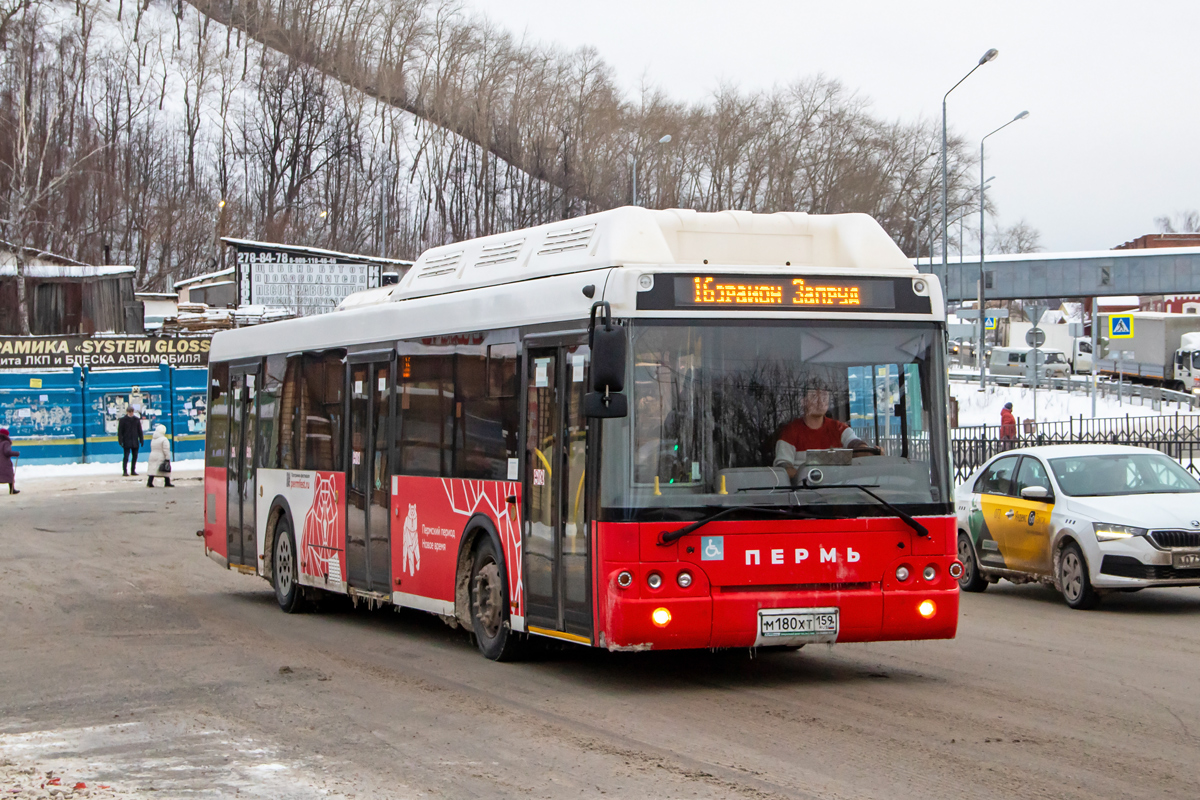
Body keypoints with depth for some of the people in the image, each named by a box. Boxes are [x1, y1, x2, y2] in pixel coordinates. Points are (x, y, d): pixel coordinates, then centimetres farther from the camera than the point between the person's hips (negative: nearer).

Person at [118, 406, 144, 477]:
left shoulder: (137, 419, 9)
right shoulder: (123, 420, -2)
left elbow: (140, 431, 14)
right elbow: (120, 431, -2)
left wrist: (141, 440, 9)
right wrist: (120, 441, -9)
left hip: (135, 441, 4)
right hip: (127, 441, -4)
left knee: (135, 456, 7)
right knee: (126, 456, -8)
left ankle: (133, 470, 16)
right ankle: (125, 471, -7)